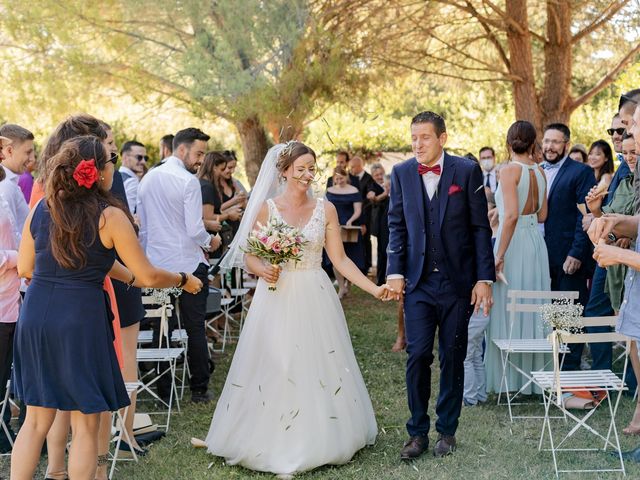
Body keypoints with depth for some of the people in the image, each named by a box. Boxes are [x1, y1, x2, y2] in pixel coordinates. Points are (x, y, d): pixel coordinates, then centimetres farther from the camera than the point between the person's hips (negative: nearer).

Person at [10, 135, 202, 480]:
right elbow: (149, 277, -6)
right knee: (85, 425, 9)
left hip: (34, 318, 5)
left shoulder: (40, 209, 5)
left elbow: (25, 268, 12)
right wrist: (184, 281, 13)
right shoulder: (110, 217, -8)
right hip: (80, 320, -5)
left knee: (36, 420, 15)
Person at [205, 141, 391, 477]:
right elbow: (249, 257, 0)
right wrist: (262, 270, -21)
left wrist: (373, 288, -6)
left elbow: (340, 259, 3)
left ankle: (317, 443, 21)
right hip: (276, 301, -2)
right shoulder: (266, 207, -1)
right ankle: (276, 447, 14)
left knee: (317, 370, 6)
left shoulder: (325, 209, 3)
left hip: (314, 300, 2)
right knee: (275, 371, 0)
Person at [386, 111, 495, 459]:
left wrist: (485, 278, -6)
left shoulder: (467, 171, -3)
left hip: (458, 281, -1)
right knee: (417, 355, -4)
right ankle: (417, 433, 10)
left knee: (453, 358, 8)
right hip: (418, 281, 1)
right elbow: (397, 226, 7)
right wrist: (395, 272, -3)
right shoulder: (401, 173, 3)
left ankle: (447, 431, 22)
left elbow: (481, 228, -2)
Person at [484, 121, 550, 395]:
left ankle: (509, 378, 8)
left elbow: (511, 215, -21)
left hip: (514, 243, -7)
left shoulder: (509, 170, -13)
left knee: (508, 311, 2)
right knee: (532, 310, 13)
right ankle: (532, 375, 21)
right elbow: (542, 216, 12)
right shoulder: (539, 171, 7)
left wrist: (499, 255, -19)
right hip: (536, 242, 7)